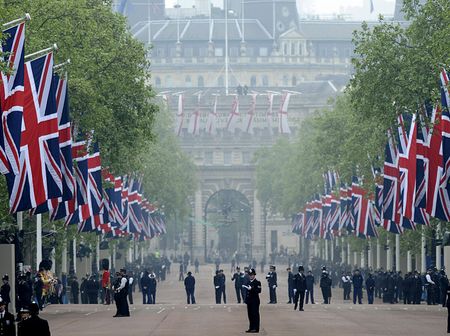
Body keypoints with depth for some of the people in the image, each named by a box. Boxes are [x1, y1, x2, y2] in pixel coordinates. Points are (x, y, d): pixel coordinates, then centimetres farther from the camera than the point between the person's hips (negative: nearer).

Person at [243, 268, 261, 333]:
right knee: (250, 315, 8)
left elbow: (259, 291, -17)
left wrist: (251, 289, -26)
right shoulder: (249, 283, 18)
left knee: (255, 314, -7)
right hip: (249, 301, 8)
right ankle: (251, 328, 12)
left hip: (255, 301, -8)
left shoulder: (257, 282, -5)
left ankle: (256, 328, -7)